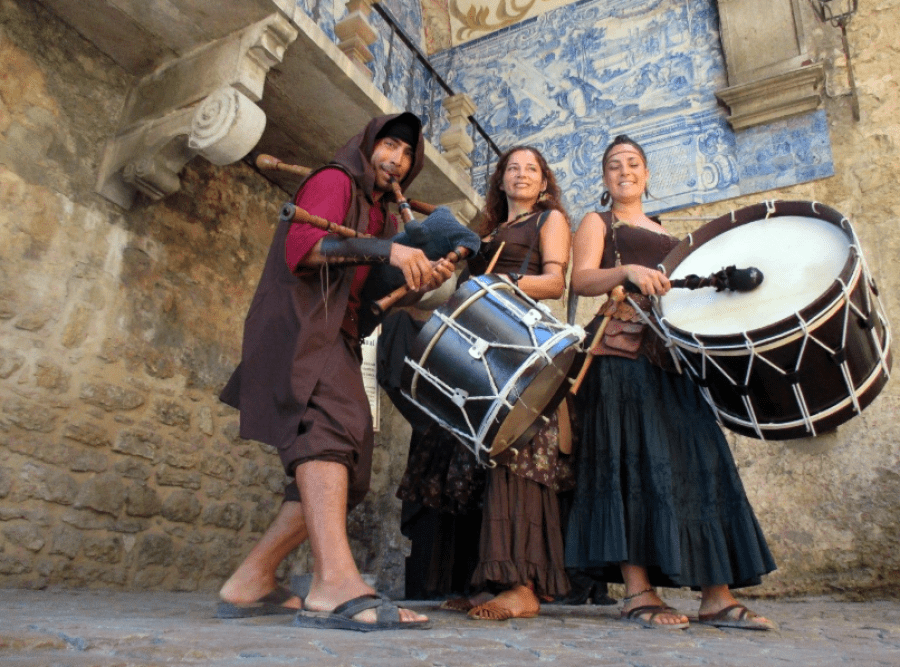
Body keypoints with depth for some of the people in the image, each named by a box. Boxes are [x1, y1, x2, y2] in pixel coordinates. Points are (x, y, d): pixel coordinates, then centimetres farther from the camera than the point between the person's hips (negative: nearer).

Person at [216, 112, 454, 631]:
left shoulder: (383, 216, 28)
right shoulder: (335, 181, 4)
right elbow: (301, 245, -16)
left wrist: (423, 282, 3)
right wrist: (385, 249, -24)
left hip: (337, 340, 9)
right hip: (297, 323, -9)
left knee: (344, 472, 2)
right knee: (329, 422, -33)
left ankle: (251, 584, 7)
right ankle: (336, 582, -47)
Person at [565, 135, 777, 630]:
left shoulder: (665, 236, 29)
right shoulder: (597, 223, 12)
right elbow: (581, 279, -6)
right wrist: (627, 271, -24)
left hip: (672, 354, 6)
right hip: (621, 352, -6)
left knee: (700, 460, -3)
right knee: (635, 459, -13)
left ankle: (716, 595, -2)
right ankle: (638, 591, -12)